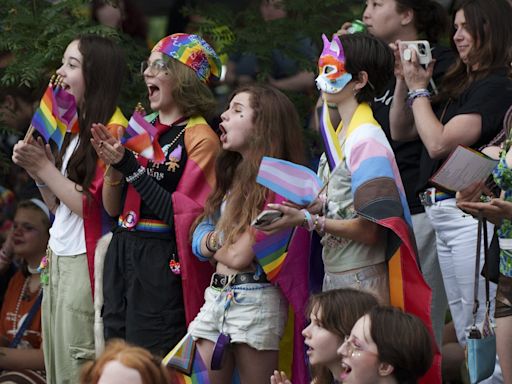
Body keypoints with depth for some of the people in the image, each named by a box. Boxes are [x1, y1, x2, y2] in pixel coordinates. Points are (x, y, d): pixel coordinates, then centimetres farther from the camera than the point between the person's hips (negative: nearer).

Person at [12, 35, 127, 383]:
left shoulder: (112, 130, -12)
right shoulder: (77, 127, 16)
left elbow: (91, 206, -17)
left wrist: (45, 167, -10)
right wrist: (35, 169, 4)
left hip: (84, 263, -9)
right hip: (59, 258, 9)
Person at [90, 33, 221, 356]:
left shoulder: (200, 138, -8)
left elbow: (184, 214, -17)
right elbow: (113, 208, 13)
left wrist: (130, 167, -16)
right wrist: (113, 166, -6)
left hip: (163, 267, -7)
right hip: (121, 256, 7)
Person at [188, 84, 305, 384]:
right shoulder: (233, 176, 16)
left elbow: (240, 255, -16)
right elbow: (199, 240, 13)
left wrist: (214, 246, 4)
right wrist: (222, 240, -9)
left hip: (254, 299, -8)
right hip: (217, 294, 8)